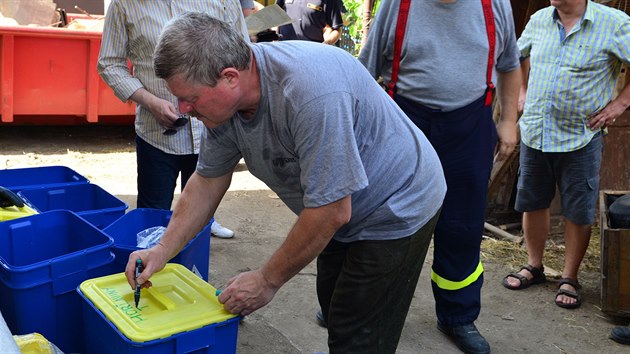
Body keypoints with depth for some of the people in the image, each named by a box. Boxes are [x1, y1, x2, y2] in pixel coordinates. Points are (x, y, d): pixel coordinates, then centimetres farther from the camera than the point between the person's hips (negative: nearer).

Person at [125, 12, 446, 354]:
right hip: (341, 208, 8)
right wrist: (162, 251, -4)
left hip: (396, 208, -8)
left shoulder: (311, 91, -39)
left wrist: (268, 280, -21)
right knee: (332, 308, 24)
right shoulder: (224, 99, -14)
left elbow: (331, 212, -33)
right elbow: (208, 180, 1)